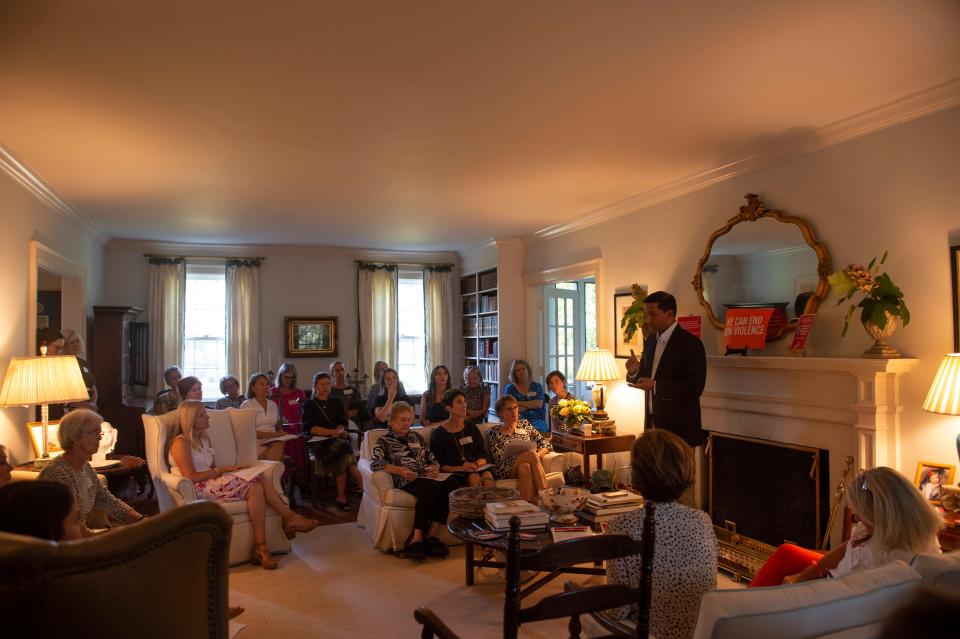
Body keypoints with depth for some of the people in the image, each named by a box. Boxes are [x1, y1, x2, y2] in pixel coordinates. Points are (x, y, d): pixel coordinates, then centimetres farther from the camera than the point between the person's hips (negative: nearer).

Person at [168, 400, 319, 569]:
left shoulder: (203, 438, 20)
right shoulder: (181, 443, -6)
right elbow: (191, 477, -14)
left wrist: (225, 469, -2)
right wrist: (221, 470, -10)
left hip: (212, 482, 8)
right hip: (199, 490, -8)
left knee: (258, 484, -21)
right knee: (254, 487, -26)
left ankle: (289, 517, -26)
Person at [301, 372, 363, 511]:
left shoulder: (336, 403, 23)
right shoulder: (309, 405, 12)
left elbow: (342, 424, 14)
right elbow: (310, 428, -3)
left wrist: (339, 431, -11)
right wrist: (333, 432, -14)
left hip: (338, 440, 3)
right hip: (319, 443, -3)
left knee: (340, 458, -33)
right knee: (342, 447, -33)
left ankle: (341, 497, -34)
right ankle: (362, 485, -33)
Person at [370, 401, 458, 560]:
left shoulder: (416, 437, 29)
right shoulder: (384, 441, 13)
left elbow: (432, 459, 31)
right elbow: (375, 463, -6)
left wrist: (435, 469, 7)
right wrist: (400, 470, -16)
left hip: (427, 479, 5)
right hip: (405, 482, -5)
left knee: (452, 483, -29)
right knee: (431, 486, -38)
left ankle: (431, 535, -30)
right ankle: (417, 538, -35)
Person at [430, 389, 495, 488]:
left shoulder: (472, 428, 16)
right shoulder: (438, 433, 3)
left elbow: (483, 457, 14)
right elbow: (439, 466, -2)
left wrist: (476, 464, -9)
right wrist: (460, 468, -17)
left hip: (475, 469, 4)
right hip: (453, 473, -4)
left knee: (487, 474, -31)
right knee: (474, 477, -35)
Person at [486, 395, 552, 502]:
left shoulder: (525, 425, 19)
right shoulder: (494, 432, 9)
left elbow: (546, 445, 14)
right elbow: (498, 459, -3)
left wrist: (537, 455, -10)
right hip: (506, 471, -2)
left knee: (525, 467, -35)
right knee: (531, 454, -31)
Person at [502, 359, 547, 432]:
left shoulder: (537, 386, 15)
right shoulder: (510, 388, 14)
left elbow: (539, 404, -1)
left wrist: (519, 403, 0)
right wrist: (532, 405, 0)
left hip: (536, 420, 1)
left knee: (537, 429, -35)